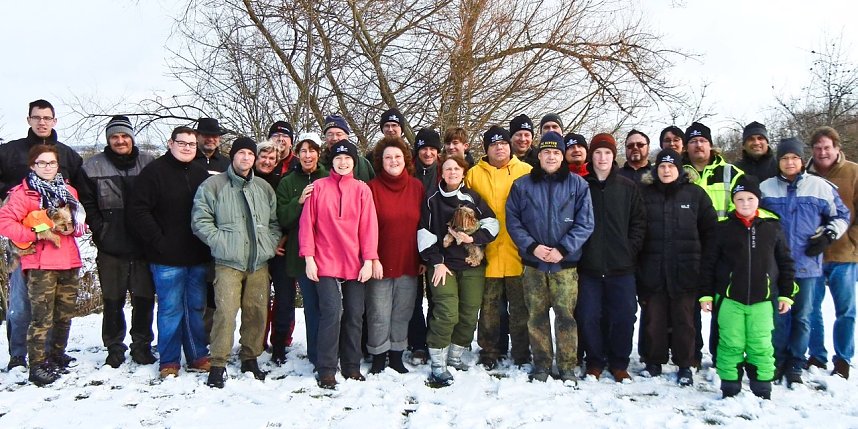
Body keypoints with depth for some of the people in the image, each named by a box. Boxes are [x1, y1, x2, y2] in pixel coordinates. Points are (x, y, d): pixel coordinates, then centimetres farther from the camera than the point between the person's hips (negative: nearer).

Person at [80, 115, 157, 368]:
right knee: (113, 300, 7)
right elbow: (86, 203, 4)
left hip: (143, 245, 1)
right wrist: (99, 230, -5)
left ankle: (142, 345, 21)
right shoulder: (93, 167, 1)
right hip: (110, 248, 0)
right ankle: (115, 347, 21)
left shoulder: (148, 164, 3)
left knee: (144, 298, 6)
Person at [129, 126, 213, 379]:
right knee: (170, 309, 3)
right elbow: (138, 211, -10)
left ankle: (198, 357, 23)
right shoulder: (154, 171, -4)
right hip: (167, 258, -4)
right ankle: (169, 362, 15)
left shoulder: (201, 173, 11)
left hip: (198, 256, 5)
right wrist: (159, 242, -13)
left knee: (196, 308, 12)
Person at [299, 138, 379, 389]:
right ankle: (327, 370, 2)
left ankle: (351, 366, 21)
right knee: (331, 313, -9)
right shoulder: (319, 187, 2)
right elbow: (307, 223, 0)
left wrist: (369, 260, -4)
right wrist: (308, 257, -6)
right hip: (326, 263, -2)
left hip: (356, 265, 2)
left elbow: (369, 226, 2)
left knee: (355, 315, 7)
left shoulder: (362, 190, 5)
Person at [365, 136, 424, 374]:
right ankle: (378, 358, 19)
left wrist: (424, 258, 6)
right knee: (379, 315, 3)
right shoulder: (372, 188, -4)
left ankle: (396, 356, 26)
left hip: (409, 264, 3)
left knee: (403, 313, 12)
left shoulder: (417, 187, 6)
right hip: (380, 263, -3)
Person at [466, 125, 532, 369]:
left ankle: (522, 356, 20)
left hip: (518, 253, 0)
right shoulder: (474, 174, 8)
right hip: (489, 254, 1)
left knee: (520, 308, 7)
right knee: (489, 308, 8)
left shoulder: (525, 171, 6)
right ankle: (489, 354, 21)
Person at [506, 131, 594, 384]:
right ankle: (541, 364, 19)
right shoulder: (522, 185, 6)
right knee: (536, 315, 6)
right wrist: (532, 246, -10)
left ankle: (568, 366, 11)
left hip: (566, 263, -1)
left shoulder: (577, 185, 3)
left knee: (566, 314, -2)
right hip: (532, 262, 1)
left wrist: (563, 249, -12)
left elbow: (585, 224, -1)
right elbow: (512, 221, 3)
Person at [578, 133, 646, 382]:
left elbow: (639, 222, 7)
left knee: (623, 316, 3)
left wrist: (630, 249, -3)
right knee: (589, 316, 3)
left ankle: (619, 364, 20)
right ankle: (595, 362, 20)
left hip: (621, 267, 1)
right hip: (589, 267, 0)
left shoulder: (628, 187, 6)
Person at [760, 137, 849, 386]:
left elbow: (841, 216, 11)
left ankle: (795, 365, 18)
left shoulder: (821, 187, 2)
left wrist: (827, 236, -2)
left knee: (802, 316, 7)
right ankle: (777, 362, 15)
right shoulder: (765, 188, 4)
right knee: (778, 315, 3)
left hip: (807, 264, 0)